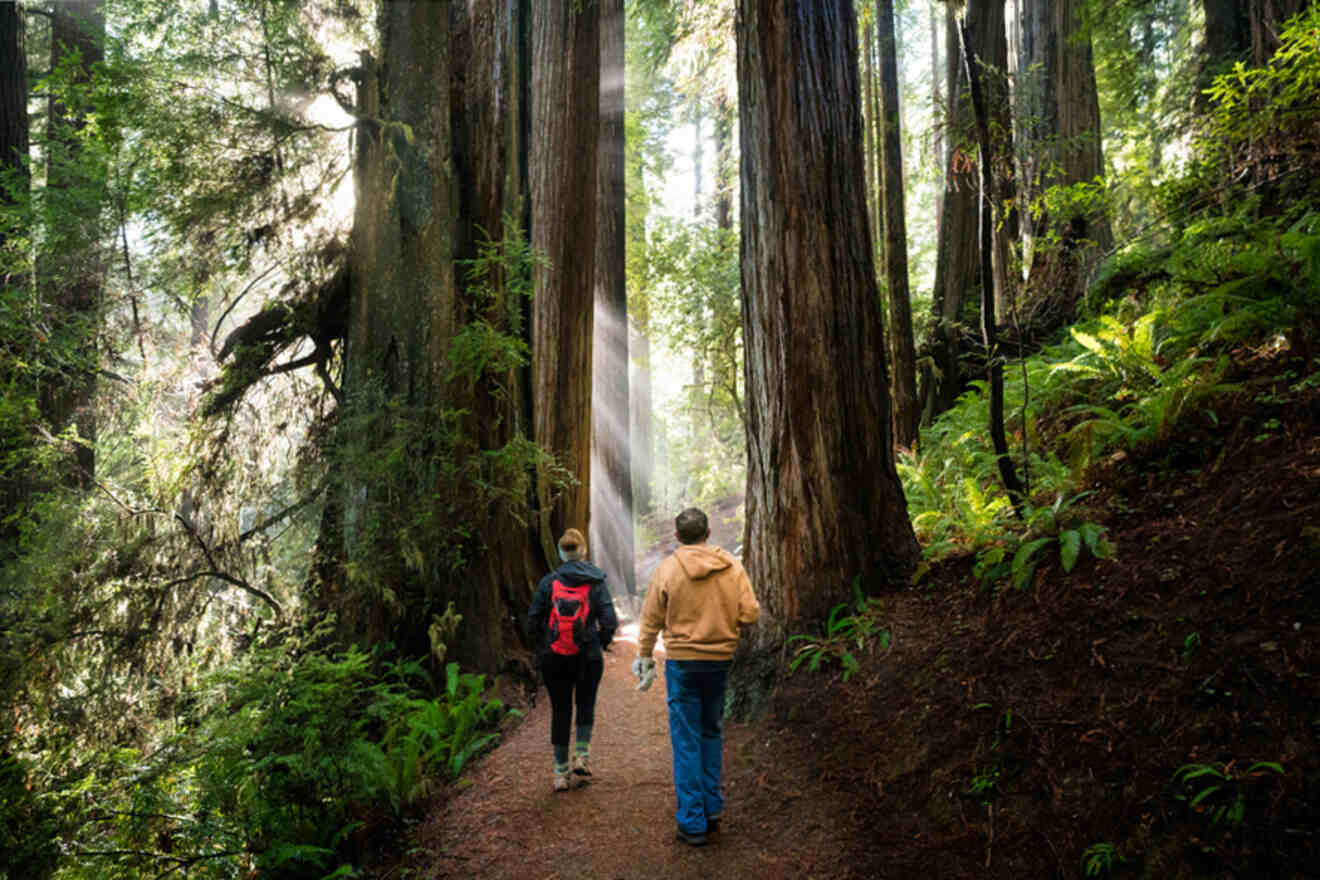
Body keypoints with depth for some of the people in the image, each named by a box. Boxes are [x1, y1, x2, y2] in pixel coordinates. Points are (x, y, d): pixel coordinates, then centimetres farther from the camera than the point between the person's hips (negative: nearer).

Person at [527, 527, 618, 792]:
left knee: (560, 711, 11)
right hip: (588, 657, -1)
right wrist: (601, 643, 7)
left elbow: (532, 622, -4)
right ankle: (581, 756, 12)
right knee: (586, 705, 22)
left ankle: (560, 773, 14)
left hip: (553, 659, 1)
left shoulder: (548, 582, -4)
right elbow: (609, 622, -12)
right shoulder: (596, 582, -7)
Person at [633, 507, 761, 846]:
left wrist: (644, 658, 10)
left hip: (682, 662, -3)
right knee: (712, 733, 20)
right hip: (721, 660, 3)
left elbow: (651, 620, -3)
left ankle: (693, 822, 9)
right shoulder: (732, 566, -3)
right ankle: (712, 809, 25)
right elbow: (751, 612, -4)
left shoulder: (668, 569, -8)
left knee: (686, 741, 4)